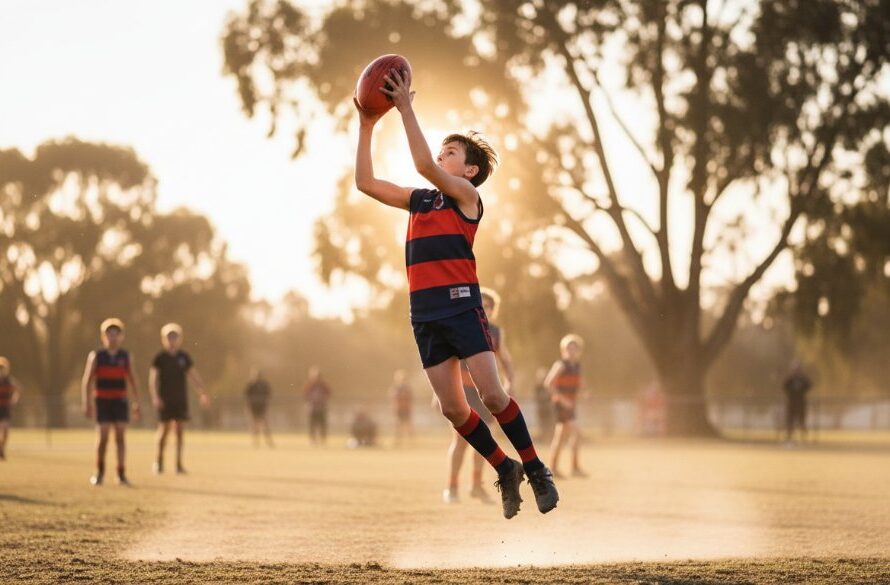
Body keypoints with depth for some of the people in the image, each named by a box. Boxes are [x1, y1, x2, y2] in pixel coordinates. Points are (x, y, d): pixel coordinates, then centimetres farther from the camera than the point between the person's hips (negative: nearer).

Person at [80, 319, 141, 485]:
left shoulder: (126, 357, 2)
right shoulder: (96, 356, -4)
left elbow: (132, 382, 6)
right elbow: (87, 382, -5)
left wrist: (137, 405, 2)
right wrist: (87, 405, -12)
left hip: (120, 403, 1)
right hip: (102, 403, -1)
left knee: (120, 437, -2)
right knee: (103, 438, -6)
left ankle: (121, 475, 3)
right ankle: (100, 473, 10)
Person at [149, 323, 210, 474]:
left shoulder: (184, 357, 6)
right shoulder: (160, 358, -3)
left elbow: (194, 376, 12)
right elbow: (153, 379, -7)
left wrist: (203, 393, 6)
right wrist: (155, 397, -20)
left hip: (181, 399, 3)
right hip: (165, 400, -3)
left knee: (180, 431, 0)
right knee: (164, 430, -4)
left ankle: (179, 463, 3)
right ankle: (159, 461, 11)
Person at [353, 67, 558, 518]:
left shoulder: (465, 193, 0)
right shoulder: (419, 200, 18)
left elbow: (423, 165, -16)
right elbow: (365, 182, 16)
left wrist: (406, 109, -16)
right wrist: (366, 127, 10)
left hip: (460, 303, -6)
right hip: (424, 312, 6)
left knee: (491, 394, -12)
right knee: (452, 408, 3)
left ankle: (535, 469, 3)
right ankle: (505, 471, 18)